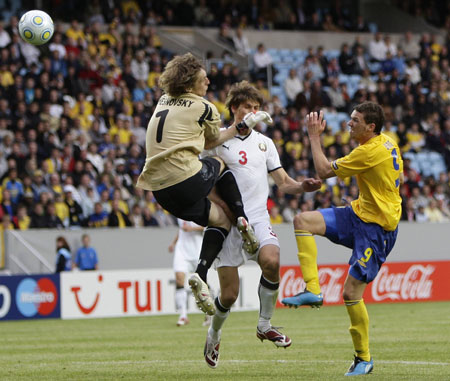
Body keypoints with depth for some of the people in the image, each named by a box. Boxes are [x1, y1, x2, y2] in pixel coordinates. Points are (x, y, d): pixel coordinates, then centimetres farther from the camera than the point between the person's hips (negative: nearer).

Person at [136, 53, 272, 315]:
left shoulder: (164, 101, 18)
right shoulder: (204, 108, -3)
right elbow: (212, 142, 14)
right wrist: (243, 126, 23)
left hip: (159, 190, 6)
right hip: (187, 178, -6)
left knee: (221, 220, 19)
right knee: (220, 166, 27)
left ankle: (201, 275, 0)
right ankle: (243, 220, 14)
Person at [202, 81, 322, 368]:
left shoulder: (265, 143, 14)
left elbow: (283, 182, 13)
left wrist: (303, 186, -7)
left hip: (258, 218, 3)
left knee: (272, 261, -28)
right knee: (229, 294, -5)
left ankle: (265, 326, -8)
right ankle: (214, 334, 28)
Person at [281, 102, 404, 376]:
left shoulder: (370, 152, -23)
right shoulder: (388, 142, 6)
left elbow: (324, 171, -17)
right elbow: (400, 176, 21)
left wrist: (314, 136, -8)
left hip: (376, 225, -10)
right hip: (360, 213, 10)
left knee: (351, 292, -8)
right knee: (303, 220, -7)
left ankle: (364, 358, 6)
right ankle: (312, 290, -9)